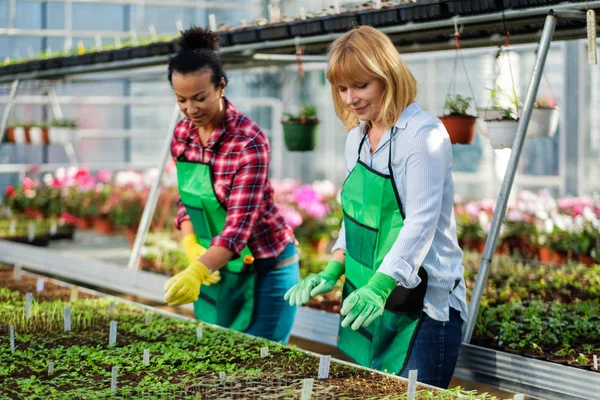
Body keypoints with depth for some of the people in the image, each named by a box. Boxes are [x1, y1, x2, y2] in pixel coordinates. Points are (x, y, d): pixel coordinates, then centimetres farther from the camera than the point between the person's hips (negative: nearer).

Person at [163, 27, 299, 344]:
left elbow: (240, 223, -28)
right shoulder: (182, 133, -2)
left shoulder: (249, 142, -23)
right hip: (215, 262, 6)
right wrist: (190, 244, -9)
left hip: (264, 268, -6)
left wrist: (196, 272, -41)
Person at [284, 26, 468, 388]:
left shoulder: (424, 134, -14)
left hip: (422, 304, -8)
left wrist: (378, 287, -32)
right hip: (367, 302, 8)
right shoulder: (357, 137, 10)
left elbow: (421, 222, -22)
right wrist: (333, 272, 5)